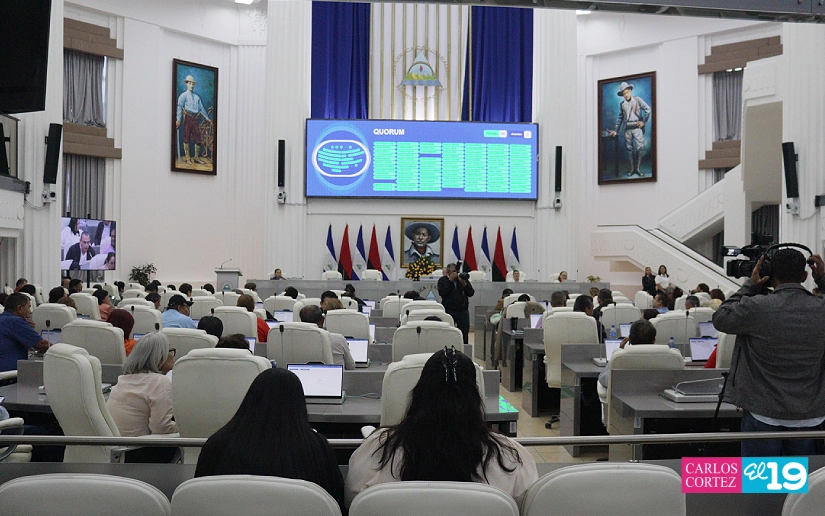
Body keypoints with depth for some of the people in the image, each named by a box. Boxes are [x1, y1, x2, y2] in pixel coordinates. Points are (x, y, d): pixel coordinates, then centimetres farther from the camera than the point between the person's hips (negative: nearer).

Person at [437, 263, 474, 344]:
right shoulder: (443, 280, 5)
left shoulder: (463, 279, 12)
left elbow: (471, 293, 6)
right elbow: (441, 292, -12)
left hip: (463, 310, 2)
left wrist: (465, 284, -10)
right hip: (449, 310, -2)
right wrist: (450, 280, -13)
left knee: (464, 333, 1)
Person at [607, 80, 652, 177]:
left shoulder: (637, 100, 1)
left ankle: (638, 168, -1)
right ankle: (632, 168, 12)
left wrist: (644, 121, -7)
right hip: (627, 128, 3)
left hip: (637, 127, -3)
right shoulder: (622, 104, 11)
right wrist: (616, 130, 11)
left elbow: (648, 109, -2)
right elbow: (620, 118, 16)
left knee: (640, 147, -8)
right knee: (629, 148, 5)